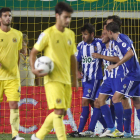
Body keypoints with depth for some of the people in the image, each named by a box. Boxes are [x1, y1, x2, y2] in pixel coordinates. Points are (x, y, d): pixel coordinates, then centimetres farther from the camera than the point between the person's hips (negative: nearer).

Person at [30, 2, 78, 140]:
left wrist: (75, 78, 21)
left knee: (62, 112, 10)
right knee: (59, 111, -14)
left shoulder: (70, 34, 11)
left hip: (66, 79, 7)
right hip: (53, 78, -7)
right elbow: (33, 52, -1)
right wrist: (33, 69, -17)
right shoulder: (47, 34, -7)